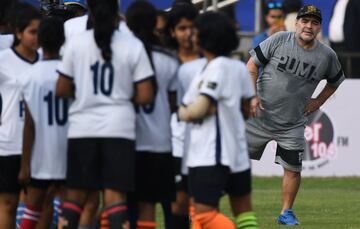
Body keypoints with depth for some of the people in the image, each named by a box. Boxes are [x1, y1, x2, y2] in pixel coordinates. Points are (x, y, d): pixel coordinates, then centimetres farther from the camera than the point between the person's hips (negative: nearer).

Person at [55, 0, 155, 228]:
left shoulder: (76, 43, 0)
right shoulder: (133, 46, -3)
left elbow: (62, 90, 6)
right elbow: (145, 96, -4)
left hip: (83, 128, 1)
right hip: (119, 128, -1)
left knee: (75, 194, 11)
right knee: (115, 195, -3)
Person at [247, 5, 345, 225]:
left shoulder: (327, 55, -3)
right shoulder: (279, 40, -10)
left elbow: (335, 81, 17)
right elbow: (253, 64, -4)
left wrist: (318, 102, 4)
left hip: (293, 125, 2)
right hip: (260, 116, -1)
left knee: (293, 168, 1)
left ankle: (287, 212, 18)